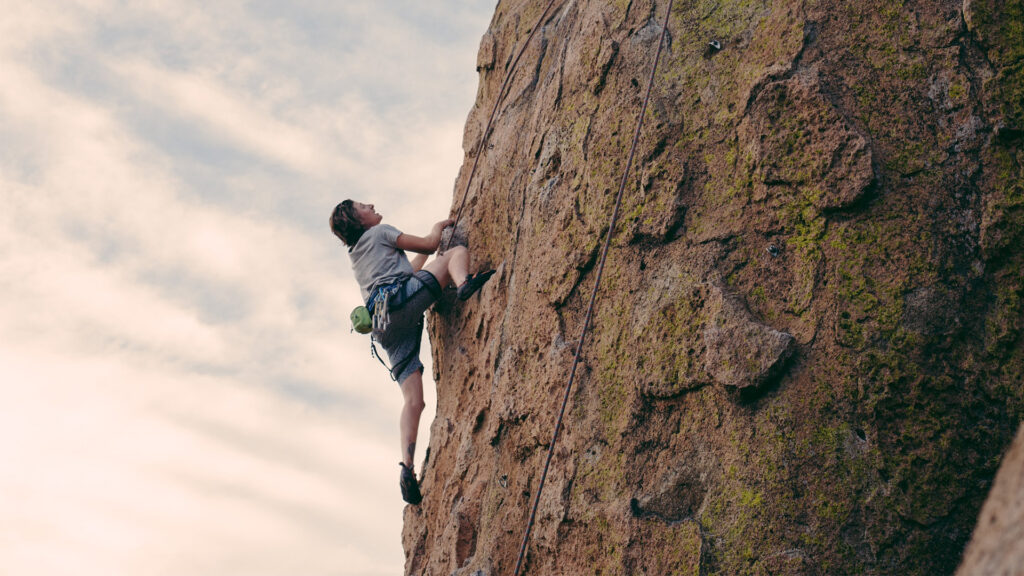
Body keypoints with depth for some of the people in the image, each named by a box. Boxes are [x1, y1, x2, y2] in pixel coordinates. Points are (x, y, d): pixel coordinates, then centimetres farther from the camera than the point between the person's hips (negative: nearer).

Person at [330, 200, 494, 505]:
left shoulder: (357, 256, 37)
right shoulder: (379, 232, 15)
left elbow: (411, 269, 44)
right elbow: (429, 244, 15)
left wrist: (430, 243, 53)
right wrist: (439, 227, 36)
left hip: (385, 327, 7)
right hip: (399, 300, -7)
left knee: (413, 400, -1)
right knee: (457, 252, -3)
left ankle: (407, 467, -18)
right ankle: (465, 283, -39)